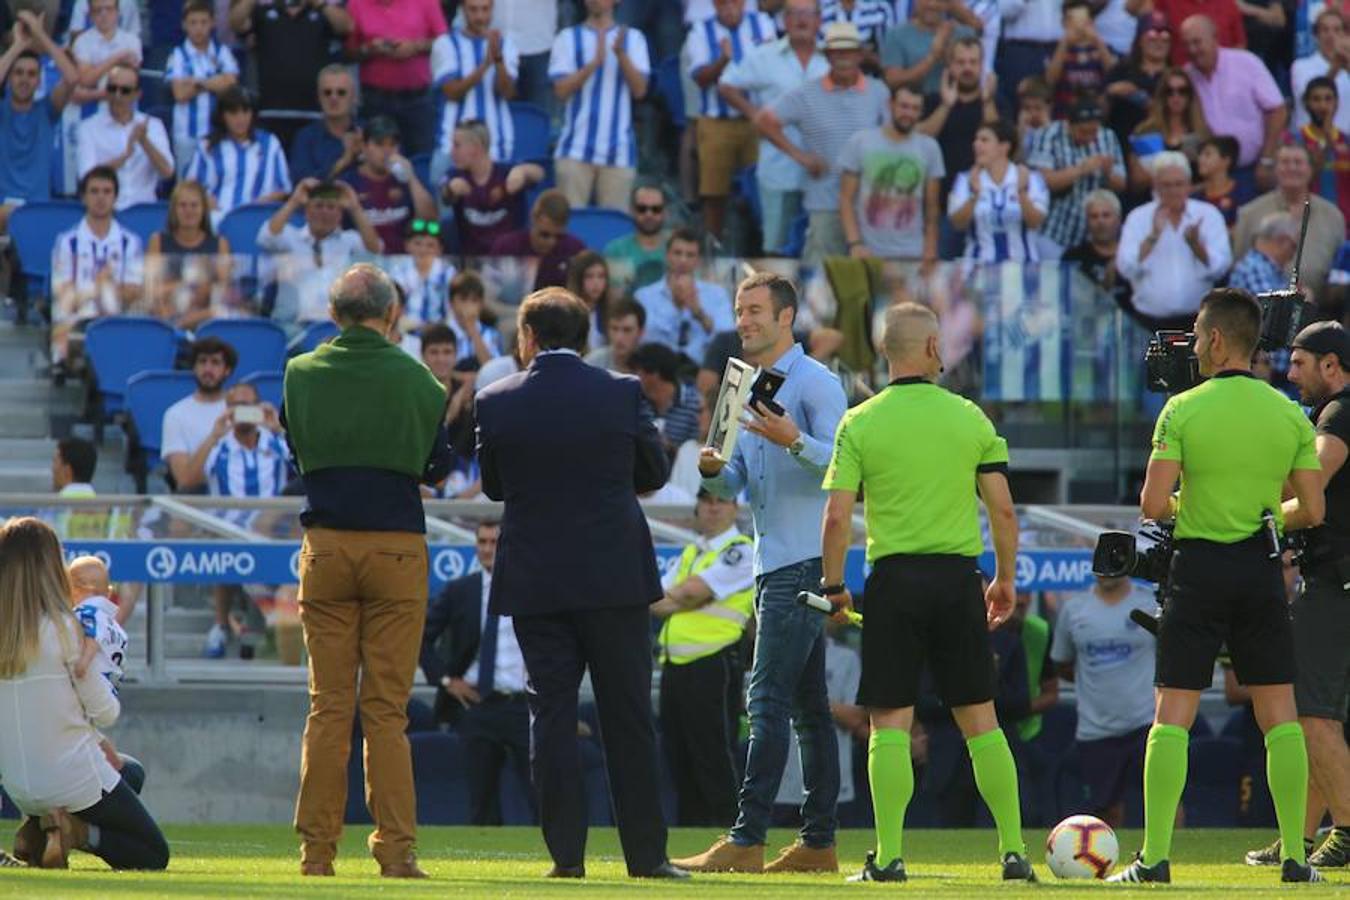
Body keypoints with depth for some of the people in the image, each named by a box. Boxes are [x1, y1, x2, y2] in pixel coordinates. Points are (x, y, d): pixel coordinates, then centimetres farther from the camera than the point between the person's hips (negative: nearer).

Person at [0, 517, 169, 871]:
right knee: (154, 853, 12)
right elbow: (106, 713, -9)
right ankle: (78, 832, -12)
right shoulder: (62, 628, -16)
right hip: (76, 781, -5)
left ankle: (38, 831, 7)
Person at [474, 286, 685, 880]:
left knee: (550, 713, 3)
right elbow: (655, 473, 7)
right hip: (615, 578, 0)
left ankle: (566, 853, -1)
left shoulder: (496, 402, -4)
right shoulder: (622, 394, -4)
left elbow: (493, 486, 6)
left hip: (535, 580, 0)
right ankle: (646, 854, 7)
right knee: (628, 718, 6)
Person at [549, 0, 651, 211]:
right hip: (576, 147, 0)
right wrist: (595, 62, -16)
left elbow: (639, 90, 0)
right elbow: (561, 90, -3)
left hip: (618, 150, 0)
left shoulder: (633, 38, 9)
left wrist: (621, 54, -15)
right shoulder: (568, 38, 7)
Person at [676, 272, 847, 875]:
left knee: (769, 700, -14)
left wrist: (794, 441, -31)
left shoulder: (815, 383, -8)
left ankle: (747, 840, -18)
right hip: (772, 563, 9)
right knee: (808, 705, 9)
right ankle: (818, 842, 11)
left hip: (805, 560, -9)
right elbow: (740, 483, 21)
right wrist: (715, 471, 0)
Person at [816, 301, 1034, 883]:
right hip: (958, 574, 2)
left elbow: (837, 517, -7)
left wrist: (834, 586, 4)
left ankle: (888, 857, -4)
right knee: (980, 721, 8)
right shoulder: (970, 418, 3)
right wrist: (1005, 580, 16)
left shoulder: (861, 423, -3)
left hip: (894, 578, -2)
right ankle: (1014, 851, 7)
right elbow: (1003, 511, 3)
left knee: (890, 724, 1)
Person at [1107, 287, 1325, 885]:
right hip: (1262, 566, 3)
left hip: (1199, 566, -3)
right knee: (1279, 715, 8)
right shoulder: (1289, 414, 2)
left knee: (1172, 716, 0)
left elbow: (1152, 505, -13)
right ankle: (1295, 856, 4)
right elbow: (1312, 510, 1)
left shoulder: (1183, 410, -8)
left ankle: (1155, 857, -6)